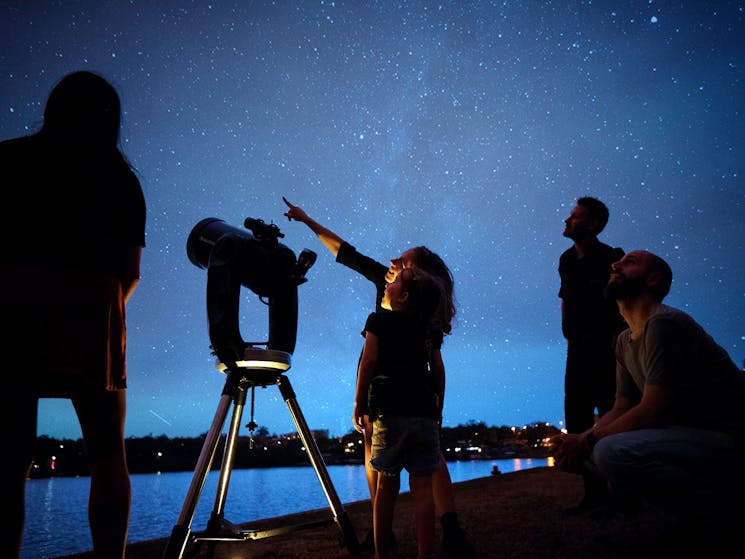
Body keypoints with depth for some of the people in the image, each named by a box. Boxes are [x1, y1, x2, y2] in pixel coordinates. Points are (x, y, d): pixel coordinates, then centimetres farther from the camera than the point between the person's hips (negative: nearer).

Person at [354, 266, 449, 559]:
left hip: (389, 411, -3)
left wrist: (359, 406, 4)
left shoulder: (379, 320, 3)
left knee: (387, 484, 4)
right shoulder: (429, 329, 13)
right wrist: (437, 409, 19)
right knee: (422, 484, 2)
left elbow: (368, 362, -2)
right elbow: (438, 370, 12)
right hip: (424, 414, 3)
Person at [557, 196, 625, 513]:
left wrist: (617, 338, -16)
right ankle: (594, 492, 17)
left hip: (606, 349, -7)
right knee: (577, 421, 7)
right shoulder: (567, 260, 11)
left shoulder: (610, 259, -9)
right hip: (578, 350, 7)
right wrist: (569, 336, 13)